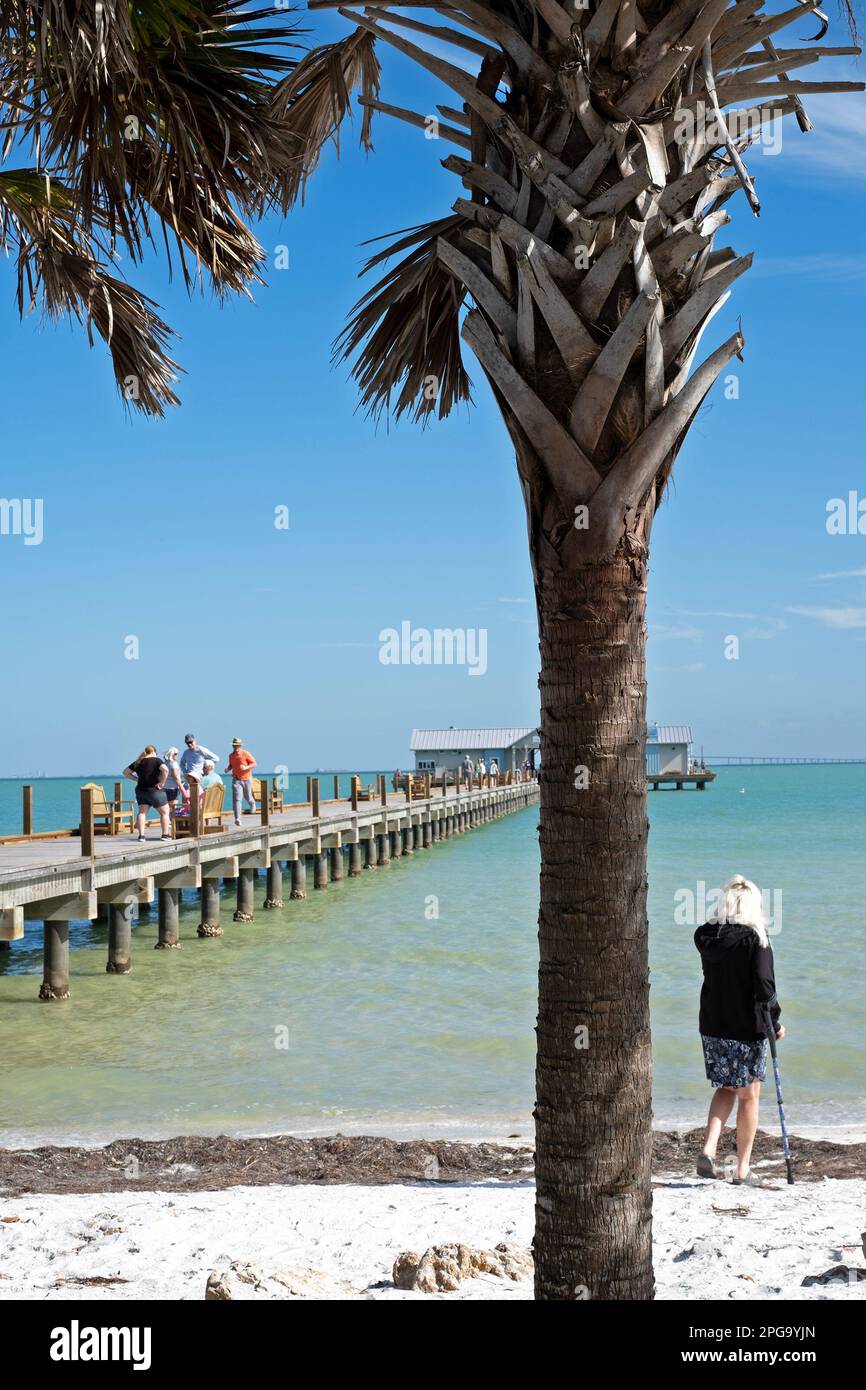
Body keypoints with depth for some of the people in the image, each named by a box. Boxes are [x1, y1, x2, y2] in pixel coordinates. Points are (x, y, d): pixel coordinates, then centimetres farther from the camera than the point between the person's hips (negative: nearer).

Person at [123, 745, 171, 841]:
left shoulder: (138, 762, 9)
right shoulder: (156, 760, -7)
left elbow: (125, 772, 15)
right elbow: (165, 769, -25)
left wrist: (136, 779, 14)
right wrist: (162, 783, -16)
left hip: (141, 789, 5)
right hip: (154, 790, -5)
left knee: (142, 812, 6)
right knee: (164, 812, 7)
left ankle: (141, 835, -5)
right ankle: (165, 834, 5)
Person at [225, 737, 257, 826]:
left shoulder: (246, 754, -9)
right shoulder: (231, 755, 4)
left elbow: (254, 764, -7)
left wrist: (246, 767, -24)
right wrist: (228, 769, -2)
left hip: (246, 779, -1)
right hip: (236, 780, 1)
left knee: (248, 797, 15)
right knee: (236, 799, -14)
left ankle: (252, 804, 55)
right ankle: (237, 819, -22)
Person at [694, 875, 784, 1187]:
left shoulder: (706, 937, 1)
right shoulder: (755, 939, -14)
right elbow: (763, 985, -17)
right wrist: (775, 1021, -6)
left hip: (712, 1026, 5)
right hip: (747, 1029, -4)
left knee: (725, 1088, 20)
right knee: (749, 1096, 8)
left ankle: (708, 1150, 3)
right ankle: (743, 1170, 13)